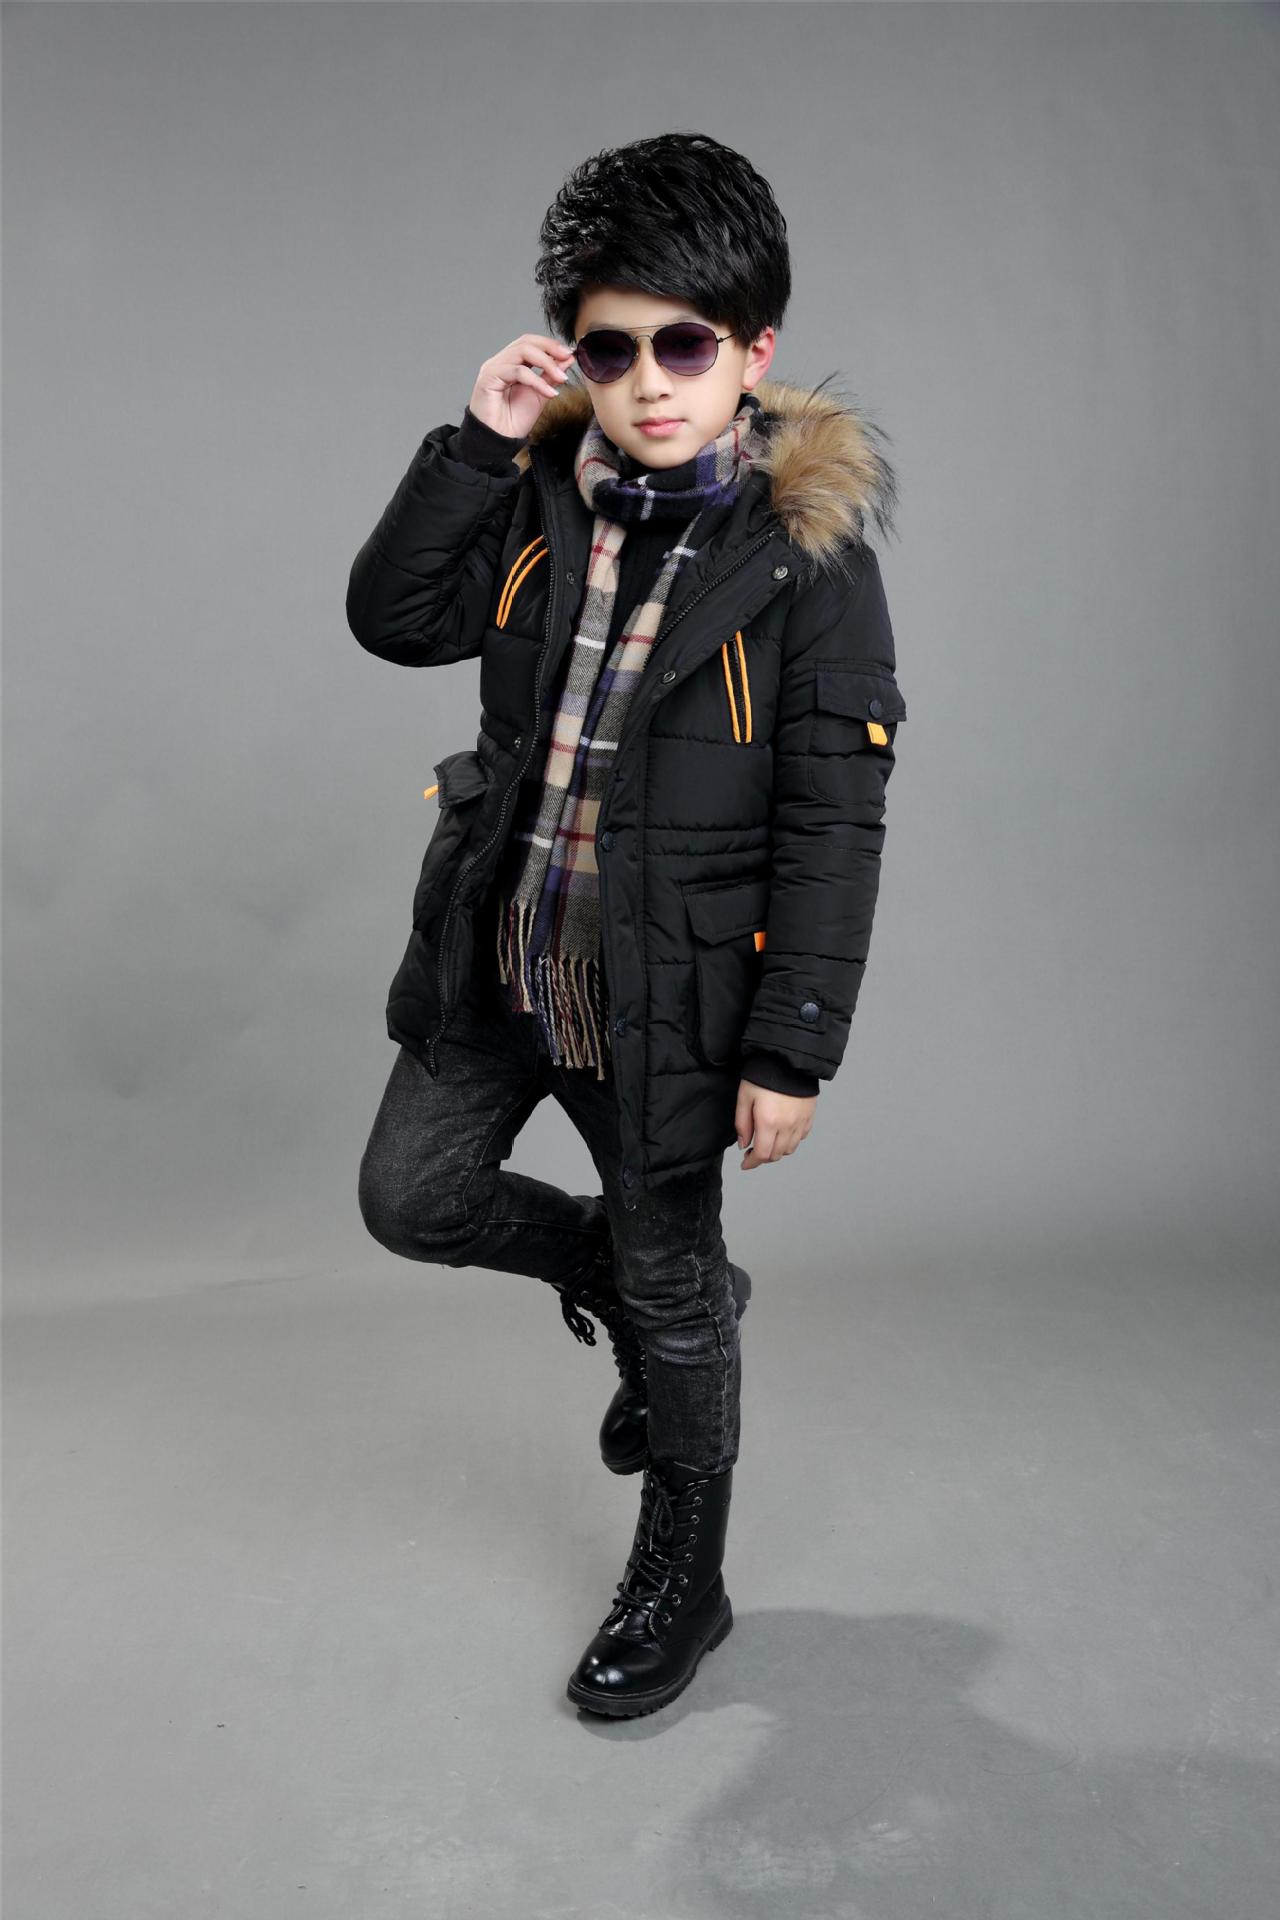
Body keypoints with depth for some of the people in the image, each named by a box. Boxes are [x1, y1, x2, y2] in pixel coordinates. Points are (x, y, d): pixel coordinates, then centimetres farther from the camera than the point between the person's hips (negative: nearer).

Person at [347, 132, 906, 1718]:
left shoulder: (808, 558, -14)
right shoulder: (545, 499, 0)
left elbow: (831, 833, -15)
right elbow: (392, 617, -4)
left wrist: (790, 1053, -16)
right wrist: (479, 441, -14)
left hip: (662, 990, -5)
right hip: (498, 952, 5)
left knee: (669, 1294, 10)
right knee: (411, 1197, 13)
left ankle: (682, 1584, 35)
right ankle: (639, 1287, 39)